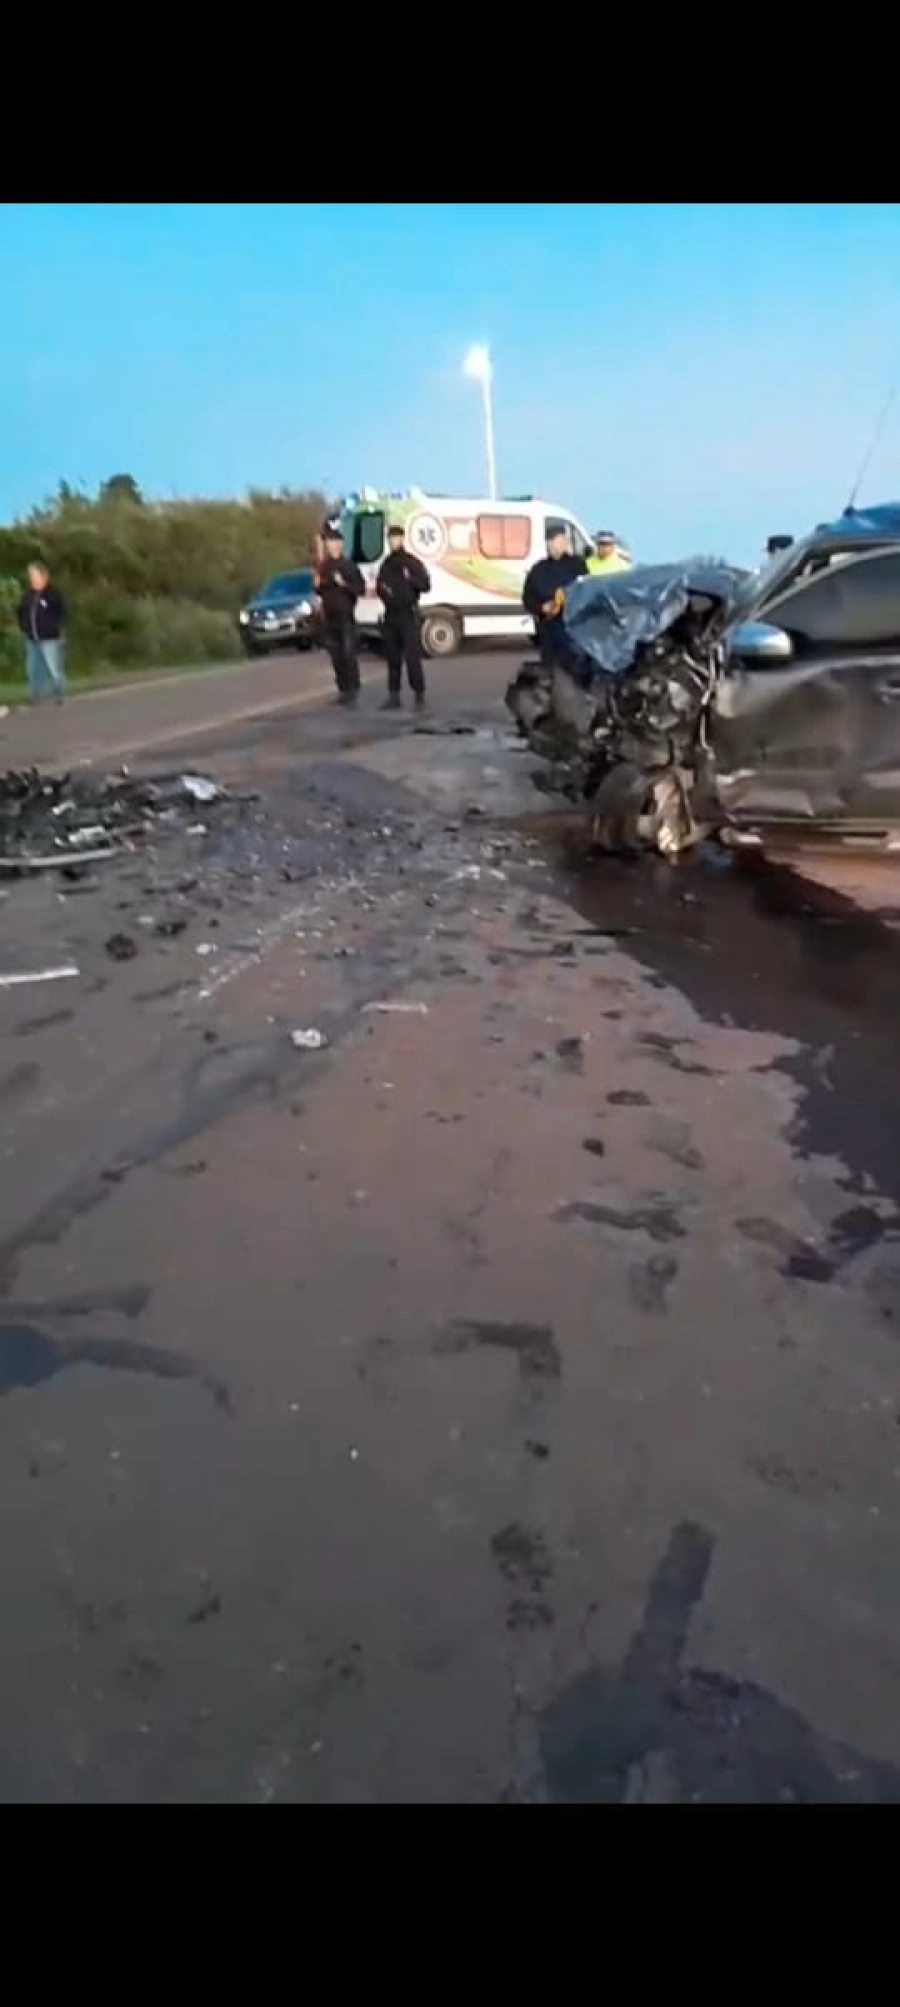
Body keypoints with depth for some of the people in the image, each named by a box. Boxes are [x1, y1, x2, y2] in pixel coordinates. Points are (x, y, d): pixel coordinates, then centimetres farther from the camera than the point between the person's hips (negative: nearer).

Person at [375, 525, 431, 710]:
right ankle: (394, 696, 13)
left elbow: (426, 585, -10)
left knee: (412, 656, -10)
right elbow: (379, 587, 22)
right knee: (392, 657, 8)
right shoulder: (386, 564, 14)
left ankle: (419, 695, -3)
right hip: (390, 615, 6)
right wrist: (382, 589, -1)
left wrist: (410, 579, -26)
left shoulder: (413, 562, -3)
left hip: (408, 614, -6)